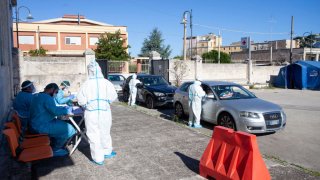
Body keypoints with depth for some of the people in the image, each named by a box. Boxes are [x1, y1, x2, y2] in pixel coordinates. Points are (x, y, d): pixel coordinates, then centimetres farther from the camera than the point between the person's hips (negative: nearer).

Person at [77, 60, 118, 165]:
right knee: (105, 133, 19)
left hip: (91, 113, -2)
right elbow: (113, 97, -4)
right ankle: (107, 152, 36)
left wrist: (85, 105, 12)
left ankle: (98, 158, 12)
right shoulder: (106, 83, -8)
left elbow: (81, 100, -9)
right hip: (105, 112, 2)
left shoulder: (86, 84, -11)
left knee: (94, 135, 7)